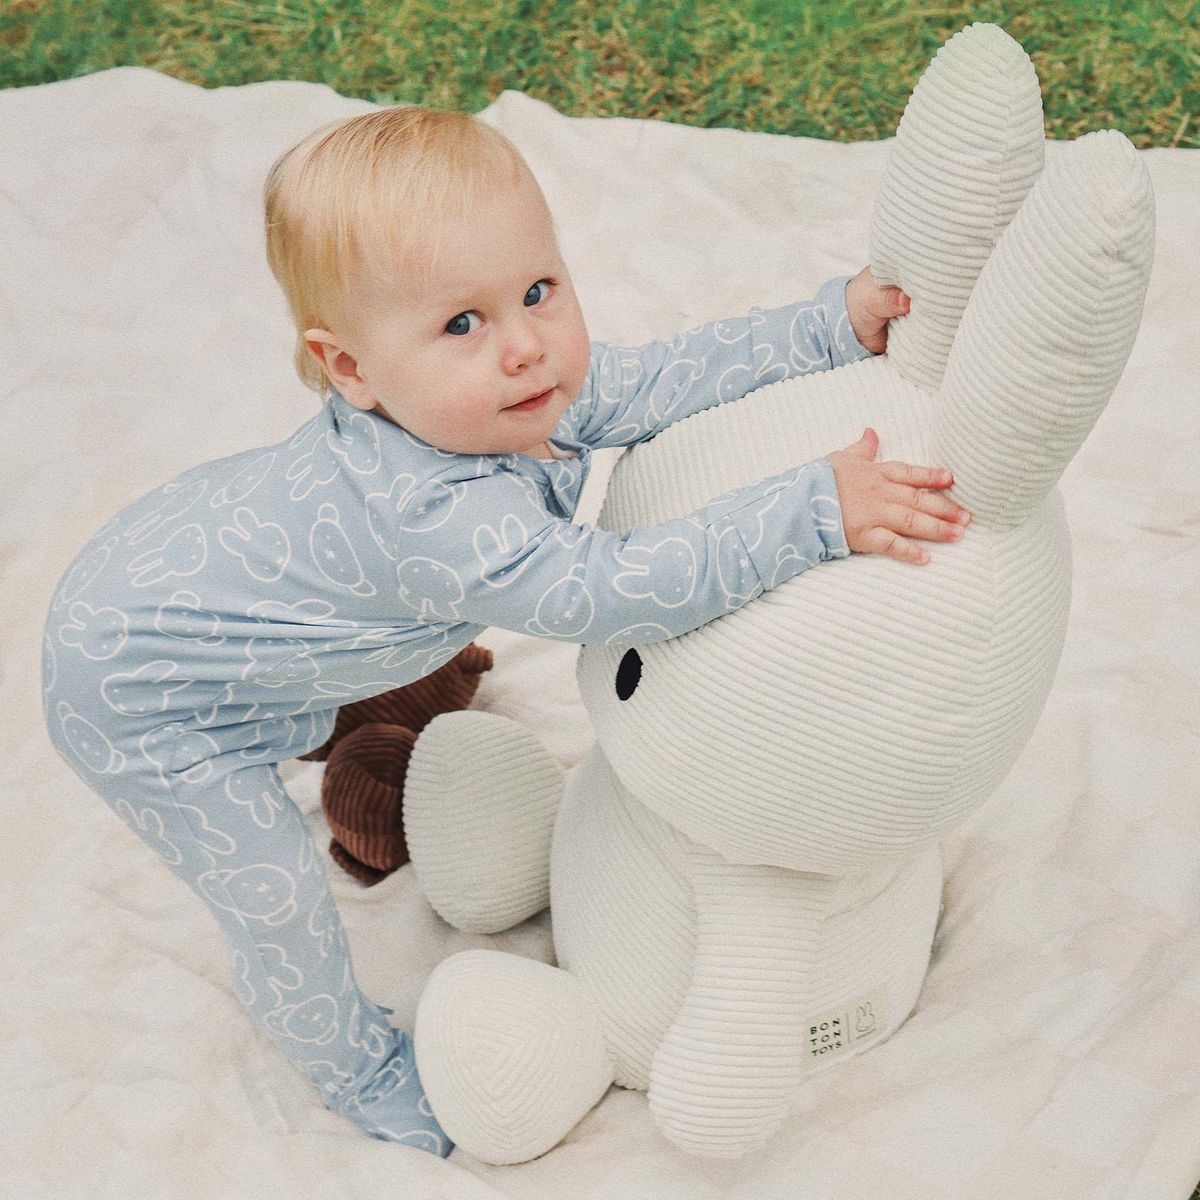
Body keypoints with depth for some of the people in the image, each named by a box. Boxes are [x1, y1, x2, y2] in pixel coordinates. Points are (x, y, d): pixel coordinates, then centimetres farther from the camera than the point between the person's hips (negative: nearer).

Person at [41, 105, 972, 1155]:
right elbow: (609, 591, -45)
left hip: (189, 575, 7)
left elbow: (662, 379, -15)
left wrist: (842, 322, -21)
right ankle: (362, 1070, 32)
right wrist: (819, 512, -50)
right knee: (275, 898, 7)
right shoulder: (437, 518, -43)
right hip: (142, 694, -7)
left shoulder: (535, 387, -19)